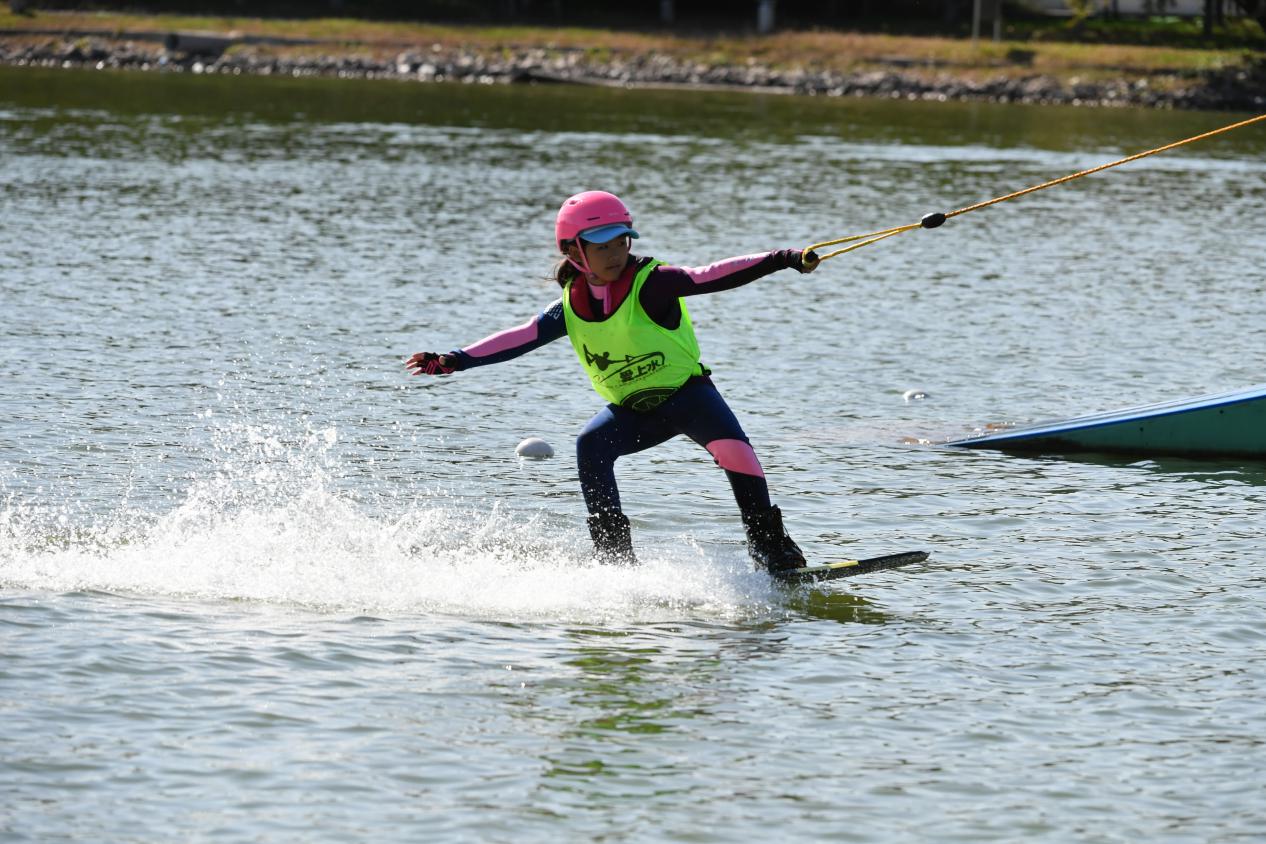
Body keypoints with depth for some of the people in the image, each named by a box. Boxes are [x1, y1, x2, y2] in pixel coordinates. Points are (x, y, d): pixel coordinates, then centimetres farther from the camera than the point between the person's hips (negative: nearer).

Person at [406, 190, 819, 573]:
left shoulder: (649, 284, -20)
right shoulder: (571, 308, -5)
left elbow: (710, 277, -31)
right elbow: (519, 338, -2)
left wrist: (782, 259, -44)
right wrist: (453, 361, -8)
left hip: (687, 393, -4)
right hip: (633, 411, 4)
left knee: (729, 442, -31)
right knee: (591, 445, -23)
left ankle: (769, 543, -20)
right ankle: (614, 554, -17)